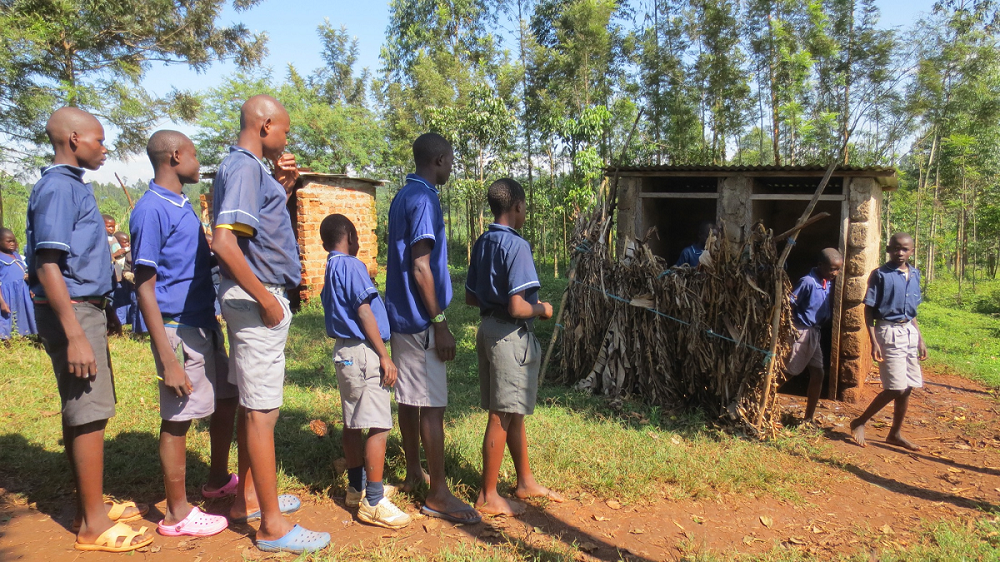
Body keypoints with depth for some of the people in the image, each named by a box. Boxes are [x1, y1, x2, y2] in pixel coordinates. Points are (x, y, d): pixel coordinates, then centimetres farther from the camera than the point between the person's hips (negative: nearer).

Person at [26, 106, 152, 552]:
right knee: (89, 413, -5)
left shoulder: (72, 185, 15)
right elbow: (47, 266, -20)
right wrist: (75, 336, -24)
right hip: (73, 311, -10)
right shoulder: (58, 187, -14)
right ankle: (94, 524, 3)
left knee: (80, 411, 14)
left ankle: (91, 506, 25)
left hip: (84, 309, 10)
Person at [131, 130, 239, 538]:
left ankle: (218, 480, 39)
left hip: (206, 324, 9)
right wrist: (168, 360, -22)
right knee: (178, 419, 2)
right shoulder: (152, 209, -14)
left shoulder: (183, 206, 12)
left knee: (226, 397, 20)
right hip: (179, 329, -9)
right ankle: (178, 513, 17)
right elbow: (145, 287, -18)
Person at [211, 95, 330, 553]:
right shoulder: (244, 167, -15)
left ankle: (248, 497, 32)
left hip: (255, 296, 11)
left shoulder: (249, 167, 16)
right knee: (262, 410, -5)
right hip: (256, 297, -11)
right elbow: (224, 241, -26)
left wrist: (283, 188, 12)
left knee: (253, 403, 18)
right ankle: (272, 525, 4)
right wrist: (266, 300, -22)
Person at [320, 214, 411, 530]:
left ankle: (357, 488, 27)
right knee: (379, 426, -7)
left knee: (353, 423, 16)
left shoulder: (331, 269, 16)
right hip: (363, 352, -10)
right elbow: (364, 313, -17)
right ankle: (373, 502, -4)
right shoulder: (351, 265, -12)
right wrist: (384, 356, -15)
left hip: (344, 351, 10)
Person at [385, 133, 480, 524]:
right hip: (420, 319, -10)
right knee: (432, 404, -5)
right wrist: (439, 323, -17)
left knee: (410, 398, 15)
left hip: (402, 315, 10)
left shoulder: (403, 197, 14)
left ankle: (414, 473, 27)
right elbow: (420, 266, -21)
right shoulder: (424, 199, -15)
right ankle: (438, 494, 2)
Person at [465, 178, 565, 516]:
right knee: (503, 416, 1)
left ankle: (526, 482, 32)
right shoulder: (516, 245, -18)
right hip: (510, 335, -9)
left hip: (488, 327, 9)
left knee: (514, 411, 18)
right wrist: (542, 309, -6)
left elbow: (471, 297, 15)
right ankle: (488, 496, 13)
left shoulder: (482, 243, 9)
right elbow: (518, 307, -24)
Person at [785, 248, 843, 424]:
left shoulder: (828, 283, 6)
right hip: (803, 332, -8)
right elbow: (789, 304, -16)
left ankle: (808, 418, 17)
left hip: (816, 332, 8)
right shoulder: (808, 282, -18)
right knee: (789, 372, -3)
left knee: (818, 374, 8)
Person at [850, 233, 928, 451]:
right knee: (896, 388, -9)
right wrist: (874, 342, -16)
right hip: (889, 332, -6)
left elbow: (912, 311, 18)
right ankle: (859, 422, 6)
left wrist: (920, 338, 15)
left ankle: (895, 434, 22)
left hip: (909, 332, 7)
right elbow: (869, 310, -10)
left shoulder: (914, 275, 10)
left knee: (907, 388, 9)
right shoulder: (880, 275, -9)